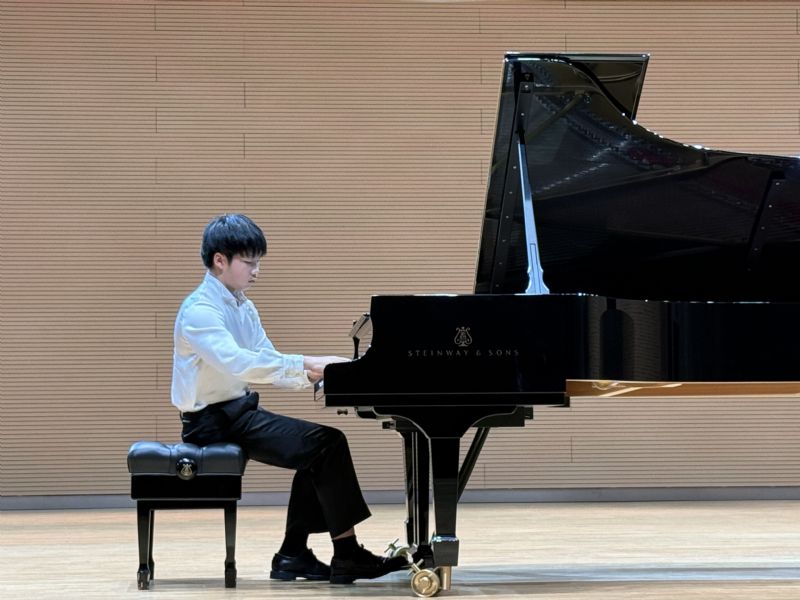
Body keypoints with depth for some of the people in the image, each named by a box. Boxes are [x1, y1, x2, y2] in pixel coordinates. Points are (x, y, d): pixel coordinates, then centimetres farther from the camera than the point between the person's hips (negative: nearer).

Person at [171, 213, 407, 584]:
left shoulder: (243, 309, 14)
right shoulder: (200, 311, -17)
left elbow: (269, 364, 11)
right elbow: (237, 363, -32)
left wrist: (316, 373, -7)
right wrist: (305, 365, -36)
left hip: (240, 410, 9)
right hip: (214, 421, -9)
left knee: (320, 448, 2)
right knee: (327, 445, -17)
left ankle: (294, 554, 6)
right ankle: (347, 555, -12)